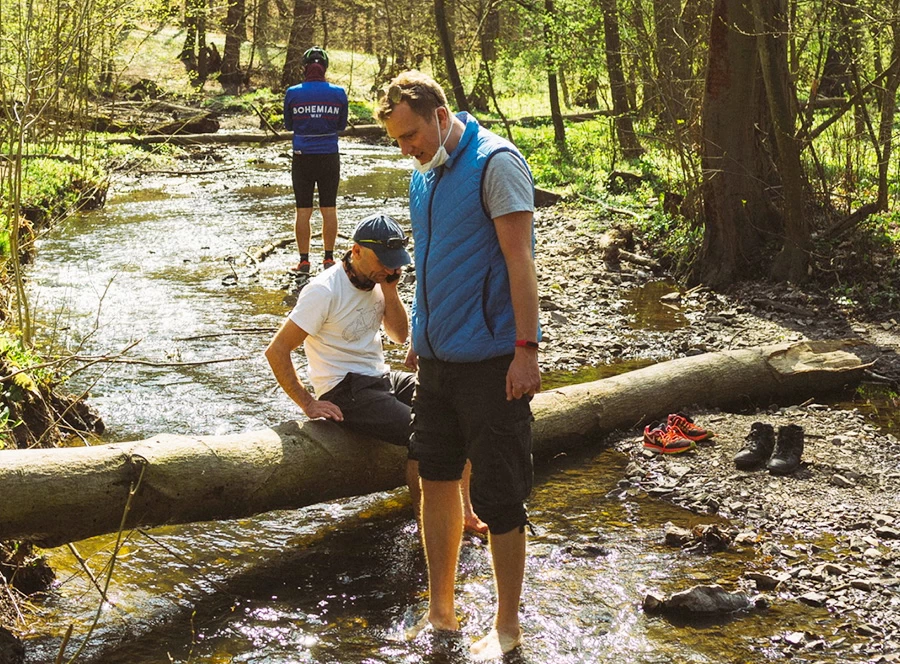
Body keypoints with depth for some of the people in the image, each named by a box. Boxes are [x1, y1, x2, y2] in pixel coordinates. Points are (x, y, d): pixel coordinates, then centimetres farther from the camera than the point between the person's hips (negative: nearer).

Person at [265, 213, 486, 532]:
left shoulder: (376, 281, 7)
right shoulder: (325, 290, -17)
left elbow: (400, 335, 12)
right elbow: (276, 351, -17)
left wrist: (390, 291, -3)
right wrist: (308, 404, -17)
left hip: (381, 377, 8)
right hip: (344, 390, -8)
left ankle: (465, 512, -2)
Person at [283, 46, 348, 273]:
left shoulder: (292, 93, -7)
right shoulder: (338, 93, -5)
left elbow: (288, 125, 6)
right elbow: (342, 125, 6)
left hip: (302, 158, -1)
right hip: (329, 157, 1)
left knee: (302, 210, 6)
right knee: (329, 209, 10)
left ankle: (304, 260, 8)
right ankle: (328, 258, 15)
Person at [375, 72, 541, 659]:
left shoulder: (495, 162, -13)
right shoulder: (425, 173, 12)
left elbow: (519, 258, -16)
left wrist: (526, 349, -19)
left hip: (490, 361, -8)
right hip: (438, 357, 8)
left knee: (498, 498, 1)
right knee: (437, 479, 13)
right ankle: (441, 611, 27)